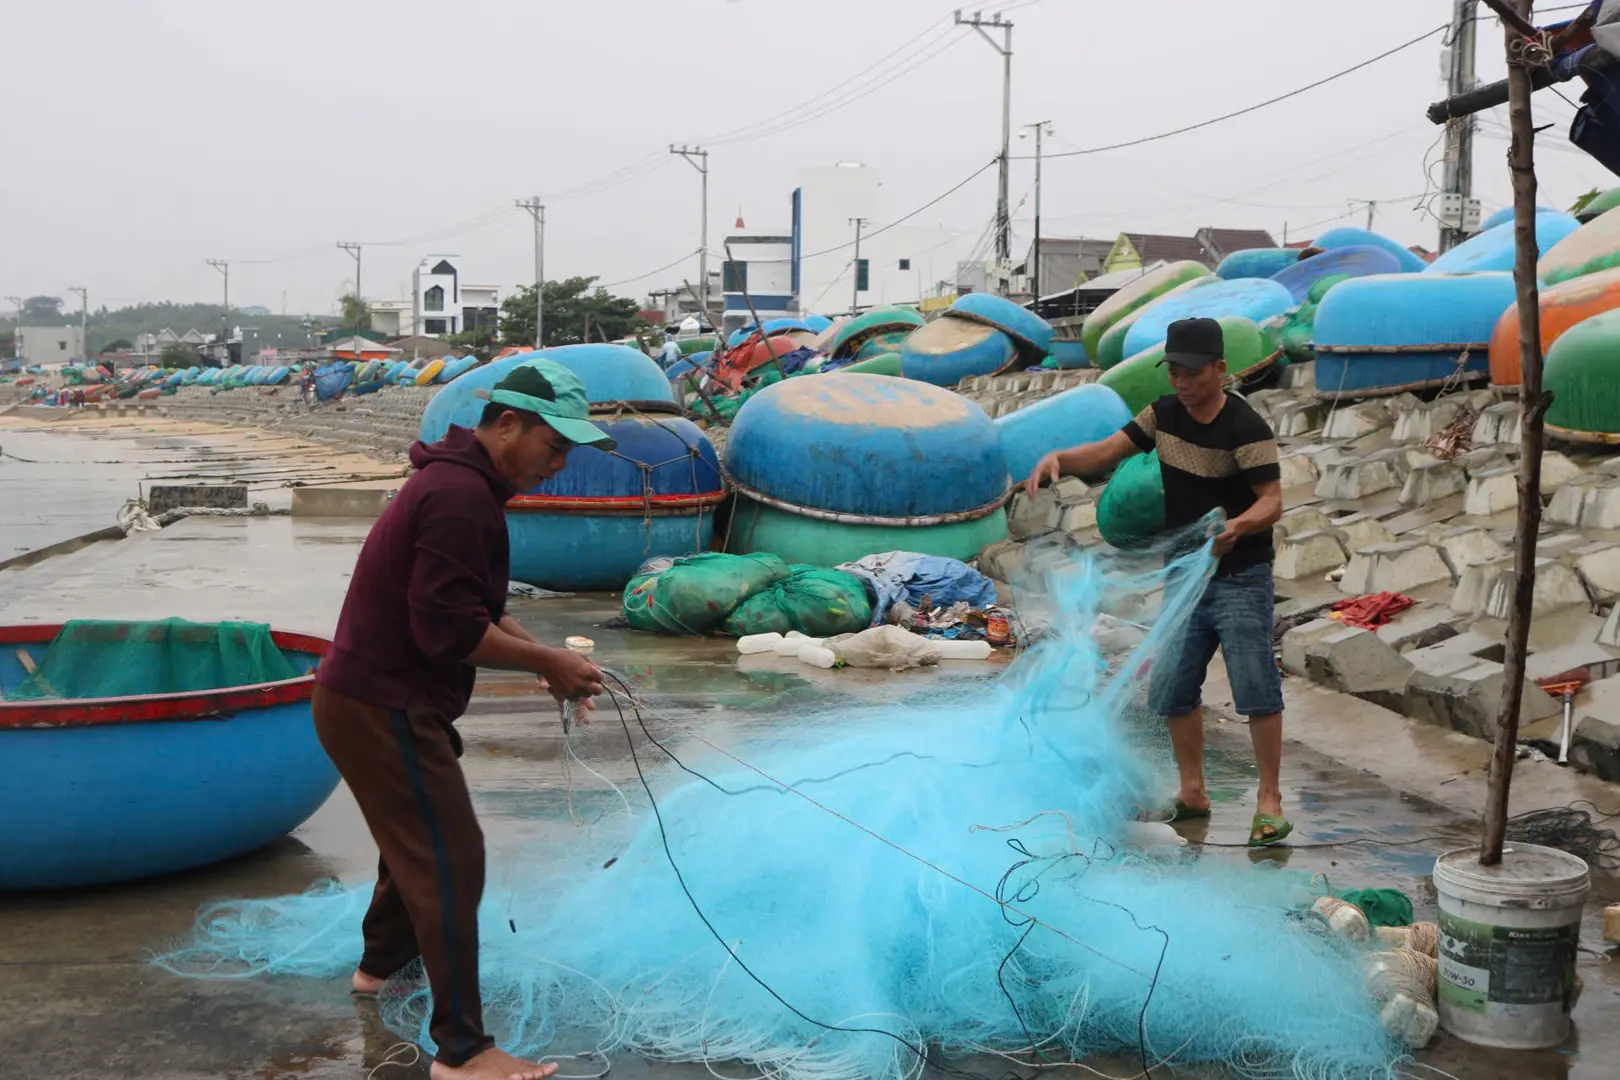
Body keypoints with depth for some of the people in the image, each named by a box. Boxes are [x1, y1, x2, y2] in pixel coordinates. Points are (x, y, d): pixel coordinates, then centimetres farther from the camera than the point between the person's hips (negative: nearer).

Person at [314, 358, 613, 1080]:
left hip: (372, 697, 11)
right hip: (384, 708, -11)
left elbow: (472, 605, 16)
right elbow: (449, 627, -27)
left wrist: (545, 655, 3)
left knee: (414, 837, 28)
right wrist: (546, 662, -18)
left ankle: (382, 962, 49)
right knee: (450, 861, -8)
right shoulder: (460, 495, -23)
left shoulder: (461, 482, 11)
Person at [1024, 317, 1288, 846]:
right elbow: (1107, 451, 2)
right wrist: (1058, 458, -17)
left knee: (1255, 688, -6)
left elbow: (1272, 501, -22)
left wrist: (1238, 526, -43)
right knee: (1171, 688, 9)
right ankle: (1192, 793, 23)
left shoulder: (1246, 428, -18)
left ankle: (1270, 801, 5)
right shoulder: (1164, 413, 3)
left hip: (1240, 579, -7)